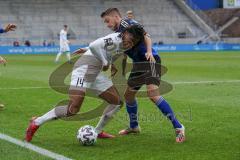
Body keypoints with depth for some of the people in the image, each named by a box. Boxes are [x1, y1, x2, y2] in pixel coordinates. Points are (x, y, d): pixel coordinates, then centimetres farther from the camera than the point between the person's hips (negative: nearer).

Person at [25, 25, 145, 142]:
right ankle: (36, 123, -7)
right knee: (73, 109, -21)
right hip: (84, 68, -10)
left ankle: (97, 131, 24)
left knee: (117, 102, 11)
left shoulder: (122, 44, 15)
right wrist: (104, 62, -13)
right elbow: (93, 46, -25)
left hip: (95, 73, 10)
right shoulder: (115, 39, -14)